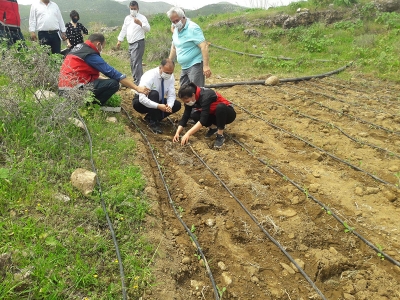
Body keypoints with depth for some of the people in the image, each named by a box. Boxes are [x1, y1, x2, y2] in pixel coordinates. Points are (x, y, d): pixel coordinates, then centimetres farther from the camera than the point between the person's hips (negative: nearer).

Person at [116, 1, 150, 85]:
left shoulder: (142, 17, -5)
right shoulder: (127, 18, 15)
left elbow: (148, 29, -14)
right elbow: (123, 30, 20)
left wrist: (140, 23, -29)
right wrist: (119, 40, 17)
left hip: (138, 43, -8)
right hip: (131, 44, 8)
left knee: (136, 63, -15)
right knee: (133, 64, 13)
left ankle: (138, 84, -16)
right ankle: (136, 80, 24)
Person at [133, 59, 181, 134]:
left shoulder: (171, 77, -14)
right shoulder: (149, 76, -31)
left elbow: (171, 95, -12)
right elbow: (142, 98, -38)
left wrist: (169, 106, -34)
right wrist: (158, 106, -47)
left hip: (156, 101, 6)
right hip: (141, 101, -6)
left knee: (177, 105, -11)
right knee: (154, 94, -36)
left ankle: (150, 117, -4)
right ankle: (153, 123, -26)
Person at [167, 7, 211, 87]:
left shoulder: (192, 28, -14)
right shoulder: (176, 30, 11)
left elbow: (204, 46, -21)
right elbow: (174, 47, 24)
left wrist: (206, 66, -28)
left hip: (195, 65, -9)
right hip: (184, 67, 9)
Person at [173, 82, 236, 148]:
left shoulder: (205, 97, -33)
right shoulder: (191, 98, -11)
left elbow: (203, 119, -38)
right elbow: (185, 116, -10)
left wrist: (188, 134, -42)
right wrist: (177, 133, -22)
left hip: (228, 114, -6)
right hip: (214, 114, 6)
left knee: (220, 107, -39)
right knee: (194, 116, -17)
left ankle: (220, 136, -23)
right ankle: (213, 127, 5)